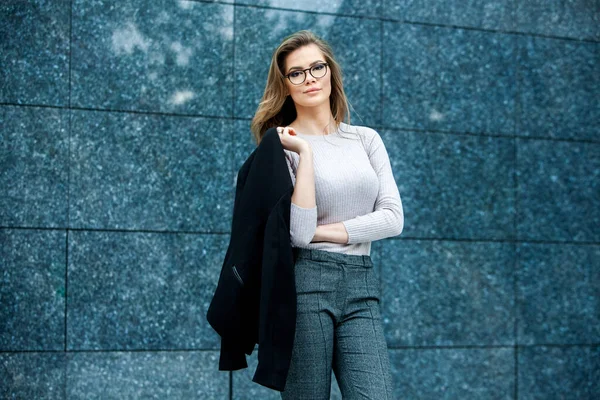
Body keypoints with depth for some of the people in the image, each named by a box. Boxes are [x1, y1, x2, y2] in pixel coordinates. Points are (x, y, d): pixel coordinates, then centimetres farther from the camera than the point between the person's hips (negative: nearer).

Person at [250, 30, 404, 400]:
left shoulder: (366, 139, 12)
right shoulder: (282, 146, 1)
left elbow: (393, 218, 1)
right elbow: (298, 232, -13)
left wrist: (322, 231, -6)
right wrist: (305, 152, -13)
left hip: (361, 286, 3)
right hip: (306, 283, -3)